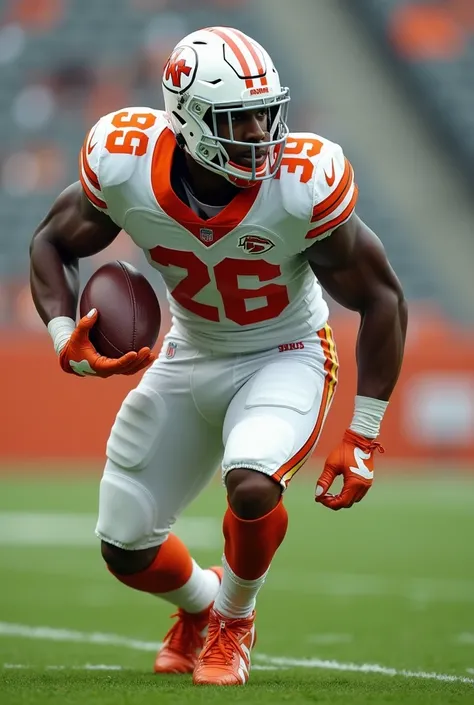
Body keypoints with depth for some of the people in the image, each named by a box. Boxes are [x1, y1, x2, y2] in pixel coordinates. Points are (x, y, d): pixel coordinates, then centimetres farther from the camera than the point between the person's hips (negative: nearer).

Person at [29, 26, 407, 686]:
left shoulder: (303, 185, -28)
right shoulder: (125, 166, -22)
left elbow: (382, 298, -15)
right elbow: (53, 243, -1)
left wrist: (364, 437, -16)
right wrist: (65, 335, -21)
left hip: (284, 359, -3)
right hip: (189, 358, 3)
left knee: (252, 484, -33)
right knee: (124, 546, 6)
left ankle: (234, 619, 0)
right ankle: (200, 603, 43)